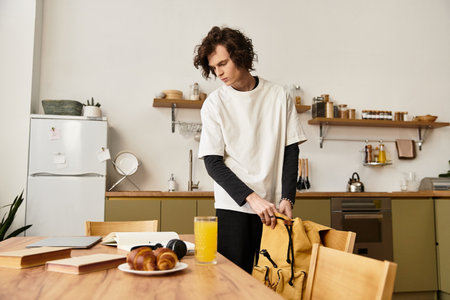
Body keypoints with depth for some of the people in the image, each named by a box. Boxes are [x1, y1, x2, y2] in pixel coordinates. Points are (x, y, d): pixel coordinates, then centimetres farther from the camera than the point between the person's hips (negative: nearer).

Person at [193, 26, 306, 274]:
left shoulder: (279, 96, 5)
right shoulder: (214, 103, 1)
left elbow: (291, 152, 5)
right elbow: (213, 163, -5)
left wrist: (287, 198, -7)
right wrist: (252, 198, -15)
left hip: (273, 206, 2)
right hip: (233, 207, -1)